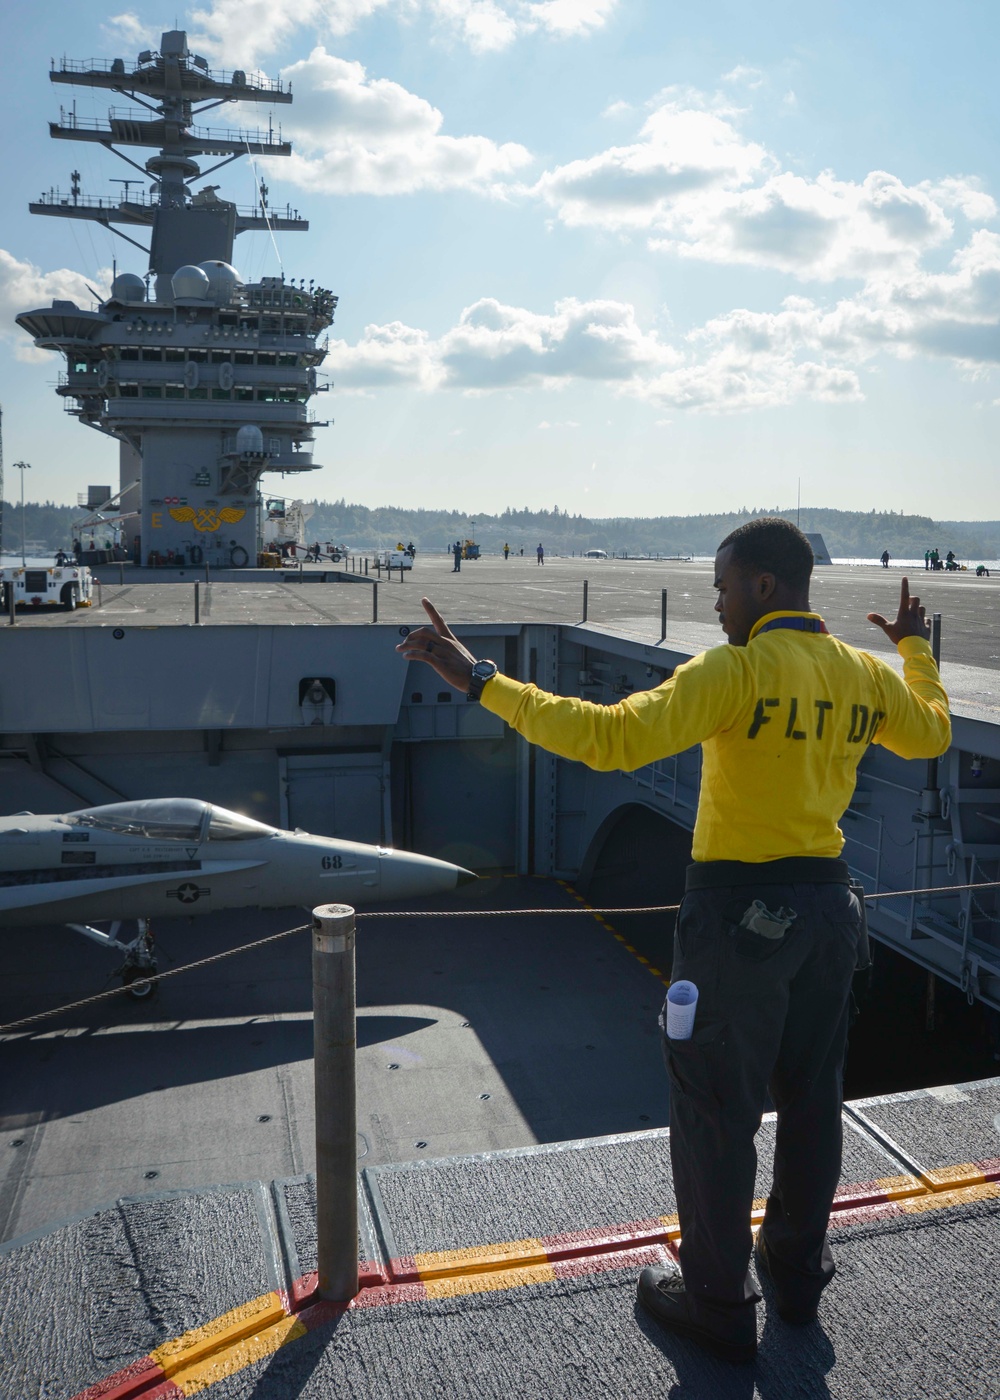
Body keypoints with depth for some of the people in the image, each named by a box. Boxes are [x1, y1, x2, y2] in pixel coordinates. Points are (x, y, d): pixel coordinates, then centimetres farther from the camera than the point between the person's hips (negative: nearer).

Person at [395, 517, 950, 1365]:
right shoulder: (867, 675, 2)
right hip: (829, 905, 8)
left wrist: (481, 681, -29)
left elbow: (613, 737, -31)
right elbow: (931, 734, 22)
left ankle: (719, 1305, 23)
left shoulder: (739, 670, -20)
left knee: (715, 1114, 8)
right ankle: (799, 1272, 40)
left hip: (738, 912, -7)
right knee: (810, 1098, 21)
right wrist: (916, 648, 37)